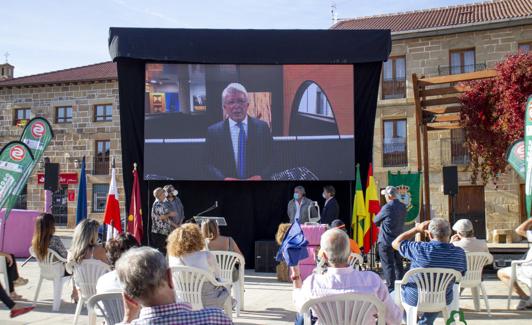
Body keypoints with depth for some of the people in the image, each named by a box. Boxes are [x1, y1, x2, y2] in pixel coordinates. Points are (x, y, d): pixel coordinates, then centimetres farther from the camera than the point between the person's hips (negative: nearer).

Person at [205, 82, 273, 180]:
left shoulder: (262, 127, -1)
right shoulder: (213, 131, -2)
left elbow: (272, 160, -1)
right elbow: (209, 164, -3)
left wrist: (261, 176, -17)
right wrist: (224, 178, -19)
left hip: (256, 179, 1)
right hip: (227, 179, 0)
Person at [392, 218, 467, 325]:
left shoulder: (420, 249, -27)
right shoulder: (460, 253, -17)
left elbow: (395, 243, -11)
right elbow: (461, 273, 3)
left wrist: (417, 229, -8)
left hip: (415, 299, -3)